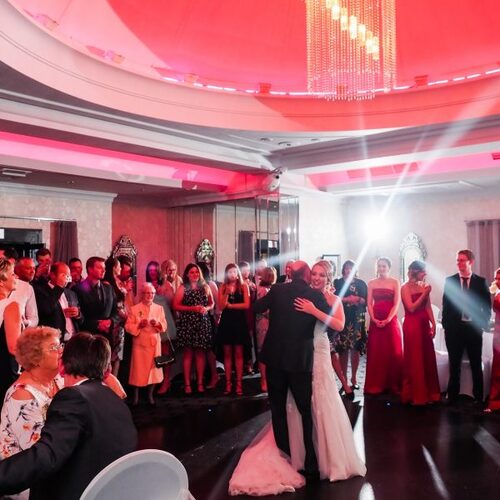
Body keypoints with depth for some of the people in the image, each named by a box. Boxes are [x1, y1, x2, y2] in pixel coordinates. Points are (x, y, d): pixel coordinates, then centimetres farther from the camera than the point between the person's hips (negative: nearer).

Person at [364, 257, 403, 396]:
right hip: (375, 321, 2)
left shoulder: (395, 282, 3)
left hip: (391, 320, -2)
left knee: (393, 352, 1)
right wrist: (374, 319, -10)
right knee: (375, 353, 3)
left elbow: (396, 304, -4)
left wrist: (387, 320, -14)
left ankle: (393, 385, 10)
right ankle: (375, 385, 10)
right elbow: (369, 303, 5)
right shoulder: (371, 283, 10)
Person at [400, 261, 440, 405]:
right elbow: (411, 308, -15)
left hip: (424, 324, 6)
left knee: (428, 358, 9)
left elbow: (428, 307, 8)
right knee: (414, 360, 1)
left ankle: (428, 393, 21)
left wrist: (433, 324, 1)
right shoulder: (405, 287, -7)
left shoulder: (424, 286, 8)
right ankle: (414, 394, 13)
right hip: (412, 325, -6)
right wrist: (424, 294, -16)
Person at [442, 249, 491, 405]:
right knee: (454, 364, 9)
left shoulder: (481, 281, 2)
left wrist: (483, 323, -4)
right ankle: (452, 396, 18)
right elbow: (446, 305, 3)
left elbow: (487, 305, 4)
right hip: (454, 328, 0)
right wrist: (445, 324, -3)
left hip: (474, 328, 0)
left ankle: (478, 397, 20)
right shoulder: (449, 280, 2)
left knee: (476, 364, 9)